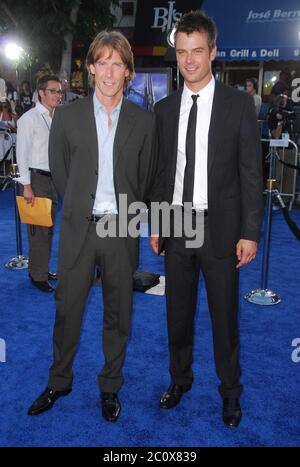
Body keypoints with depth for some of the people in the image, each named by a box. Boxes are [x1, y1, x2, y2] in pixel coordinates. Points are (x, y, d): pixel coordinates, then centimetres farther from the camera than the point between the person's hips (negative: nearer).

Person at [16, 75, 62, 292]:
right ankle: (38, 276, 10)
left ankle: (42, 269, 30)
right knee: (38, 229, -2)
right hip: (37, 178, -8)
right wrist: (27, 186, -18)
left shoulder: (56, 118, 11)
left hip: (52, 178, 8)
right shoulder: (29, 118, -11)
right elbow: (22, 154, -14)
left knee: (48, 228, 16)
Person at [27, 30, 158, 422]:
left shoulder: (144, 121, 1)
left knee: (118, 314, 11)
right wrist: (81, 207, 10)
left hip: (122, 230, 0)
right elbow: (59, 170, 8)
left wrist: (128, 212, 7)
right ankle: (59, 382, 32)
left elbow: (148, 177, 7)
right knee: (67, 309, 11)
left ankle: (110, 387, 30)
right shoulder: (68, 116, 1)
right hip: (78, 228, 0)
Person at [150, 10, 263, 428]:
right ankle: (180, 378, 37)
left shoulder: (239, 104, -4)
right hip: (176, 226, 3)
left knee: (224, 316, 8)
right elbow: (162, 171, 10)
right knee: (178, 313, 15)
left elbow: (251, 173, -5)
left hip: (220, 229, -3)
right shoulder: (165, 108, 7)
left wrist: (250, 232, -9)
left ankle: (230, 391, 29)